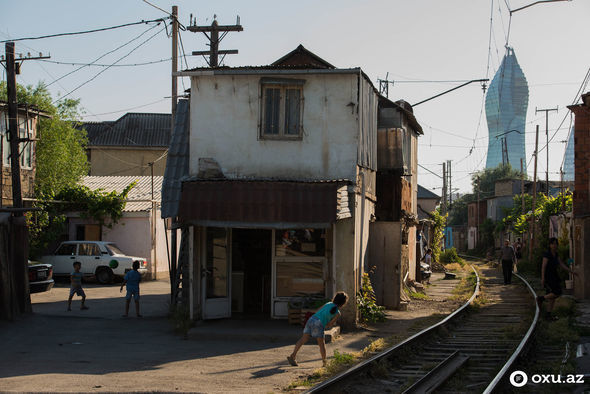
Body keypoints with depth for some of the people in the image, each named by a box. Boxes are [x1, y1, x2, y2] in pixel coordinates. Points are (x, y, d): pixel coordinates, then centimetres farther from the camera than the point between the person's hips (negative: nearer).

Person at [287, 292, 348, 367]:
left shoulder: (328, 304, 20)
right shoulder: (337, 313, 3)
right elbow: (330, 324, 5)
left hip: (311, 319, 6)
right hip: (318, 324, -6)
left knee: (303, 339, 4)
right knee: (321, 343, 8)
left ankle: (293, 355, -3)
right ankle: (324, 362, 14)